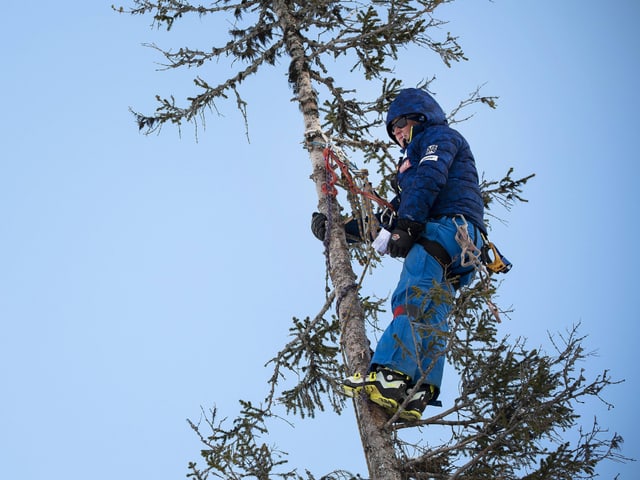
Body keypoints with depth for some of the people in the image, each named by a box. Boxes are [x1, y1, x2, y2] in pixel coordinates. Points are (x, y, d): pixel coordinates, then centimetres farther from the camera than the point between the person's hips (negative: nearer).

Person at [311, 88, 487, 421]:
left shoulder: (440, 136, 17)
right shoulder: (413, 162, 42)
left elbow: (430, 178, -6)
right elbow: (388, 218, 35)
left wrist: (407, 225, -19)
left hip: (450, 226, -8)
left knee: (412, 296, -28)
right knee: (428, 316, -11)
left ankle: (390, 374, -45)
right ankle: (417, 393, -27)